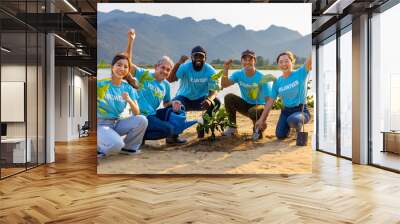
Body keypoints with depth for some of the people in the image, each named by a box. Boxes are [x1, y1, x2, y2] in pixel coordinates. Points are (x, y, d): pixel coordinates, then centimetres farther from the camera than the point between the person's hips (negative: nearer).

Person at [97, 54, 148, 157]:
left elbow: (136, 113, -7)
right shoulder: (101, 84, -10)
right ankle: (99, 148, 2)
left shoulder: (128, 88, 1)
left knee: (142, 120, -21)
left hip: (117, 123, 4)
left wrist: (129, 100, -24)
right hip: (101, 124, -4)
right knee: (116, 144, -33)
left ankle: (128, 147, 2)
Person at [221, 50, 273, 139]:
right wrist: (225, 70, -32)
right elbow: (224, 85, -17)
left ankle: (257, 129, -1)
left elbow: (268, 100, -23)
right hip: (245, 105, 4)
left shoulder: (261, 78, -20)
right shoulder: (238, 74, -7)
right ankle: (232, 128, -7)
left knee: (254, 111, -39)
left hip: (259, 105, -4)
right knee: (229, 97, -19)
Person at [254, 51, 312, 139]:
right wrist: (261, 119, 2)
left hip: (301, 111, -4)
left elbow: (310, 60, -24)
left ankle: (299, 128, 2)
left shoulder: (300, 74, -9)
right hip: (286, 111, 4)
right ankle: (288, 126, 25)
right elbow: (270, 101, 3)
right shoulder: (277, 82, 0)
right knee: (280, 135, -11)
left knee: (292, 120, -36)